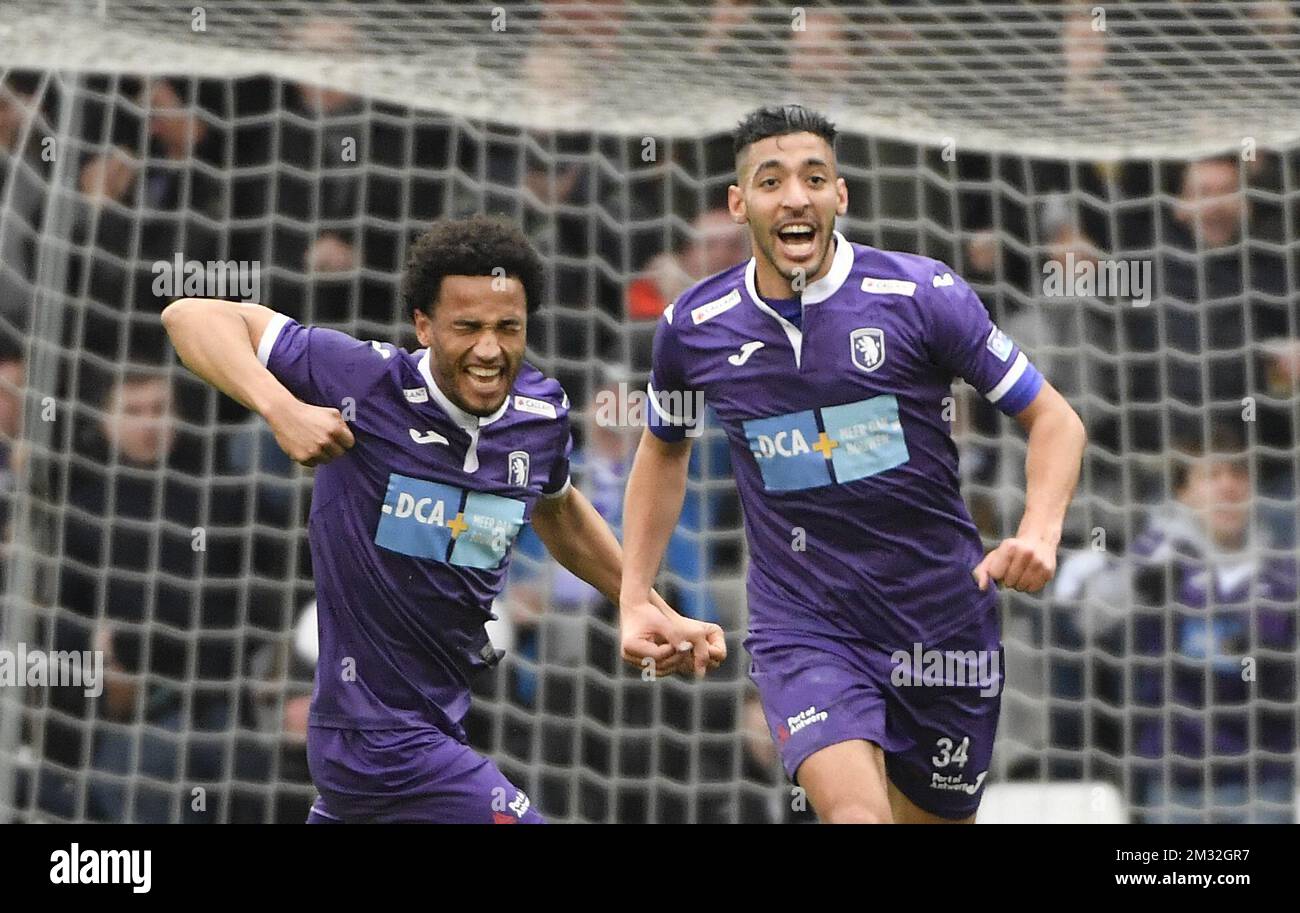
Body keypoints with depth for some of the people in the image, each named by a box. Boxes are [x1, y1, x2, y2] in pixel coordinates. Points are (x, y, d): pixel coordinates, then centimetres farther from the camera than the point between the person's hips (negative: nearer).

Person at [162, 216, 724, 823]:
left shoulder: (542, 414, -1)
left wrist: (649, 609, 20)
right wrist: (281, 408, -34)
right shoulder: (368, 382, -19)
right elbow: (192, 315, -18)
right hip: (382, 740, -7)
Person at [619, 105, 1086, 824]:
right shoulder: (693, 327, -2)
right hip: (802, 628, -1)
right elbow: (664, 450, 18)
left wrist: (1038, 533, -21)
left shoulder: (923, 294, -9)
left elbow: (1053, 418, -3)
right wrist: (635, 599, 12)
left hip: (944, 621, 1)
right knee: (855, 810, -26)